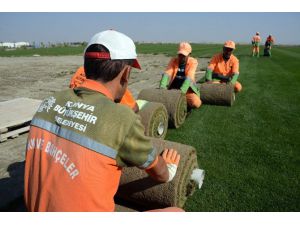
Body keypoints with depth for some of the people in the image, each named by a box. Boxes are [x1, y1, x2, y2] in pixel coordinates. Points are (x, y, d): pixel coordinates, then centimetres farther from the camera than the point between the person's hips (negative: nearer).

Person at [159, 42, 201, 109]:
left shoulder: (193, 62, -10)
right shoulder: (173, 60, -2)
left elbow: (189, 78, -24)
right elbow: (166, 74, -15)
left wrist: (181, 91, -39)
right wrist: (162, 88, -32)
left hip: (187, 90, -2)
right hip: (173, 89, 3)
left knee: (195, 103, -28)